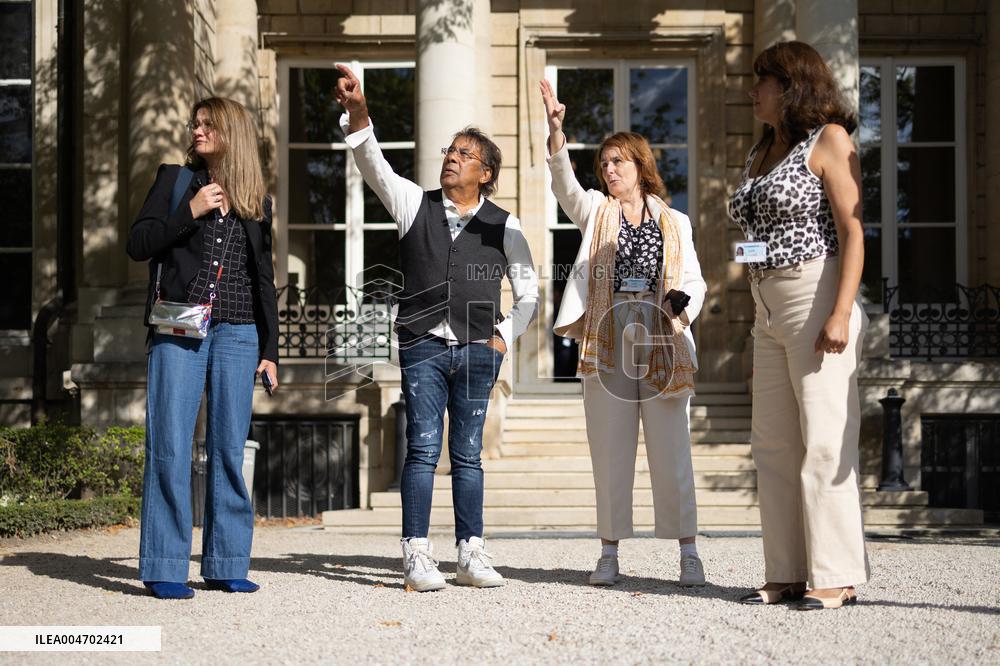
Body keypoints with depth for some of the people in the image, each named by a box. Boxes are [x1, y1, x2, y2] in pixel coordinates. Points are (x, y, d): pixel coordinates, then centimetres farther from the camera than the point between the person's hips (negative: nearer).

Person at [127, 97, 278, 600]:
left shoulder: (257, 201, 15)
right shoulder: (175, 179, 9)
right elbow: (137, 245, 1)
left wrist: (270, 349, 12)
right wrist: (190, 212, -9)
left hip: (237, 335, 2)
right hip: (179, 331, -2)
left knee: (229, 449, 2)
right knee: (170, 445, -7)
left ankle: (225, 565, 9)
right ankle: (164, 567, -3)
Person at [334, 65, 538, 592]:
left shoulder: (503, 226, 7)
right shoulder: (415, 205, 8)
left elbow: (528, 290, 14)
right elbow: (373, 164, -5)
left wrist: (505, 338, 4)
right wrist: (358, 112, -20)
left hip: (476, 351, 1)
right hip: (423, 348, -1)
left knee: (468, 454, 6)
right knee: (423, 449, -4)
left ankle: (471, 554, 10)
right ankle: (416, 556, -2)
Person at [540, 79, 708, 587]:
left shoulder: (674, 222, 13)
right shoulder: (595, 211, 12)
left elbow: (694, 278, 13)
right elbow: (564, 183, -7)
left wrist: (682, 300, -10)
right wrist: (556, 131, -22)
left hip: (662, 346, 0)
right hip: (607, 344, 1)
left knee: (672, 453, -1)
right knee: (610, 453, 3)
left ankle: (688, 554, 6)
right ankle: (609, 554, 10)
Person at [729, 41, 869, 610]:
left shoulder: (828, 139, -3)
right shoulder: (760, 155, 20)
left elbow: (853, 230, -11)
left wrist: (841, 312, -20)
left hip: (817, 301, -8)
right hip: (769, 312, 8)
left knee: (825, 443, -7)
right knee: (774, 446, 6)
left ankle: (837, 577, -1)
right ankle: (789, 574, 11)